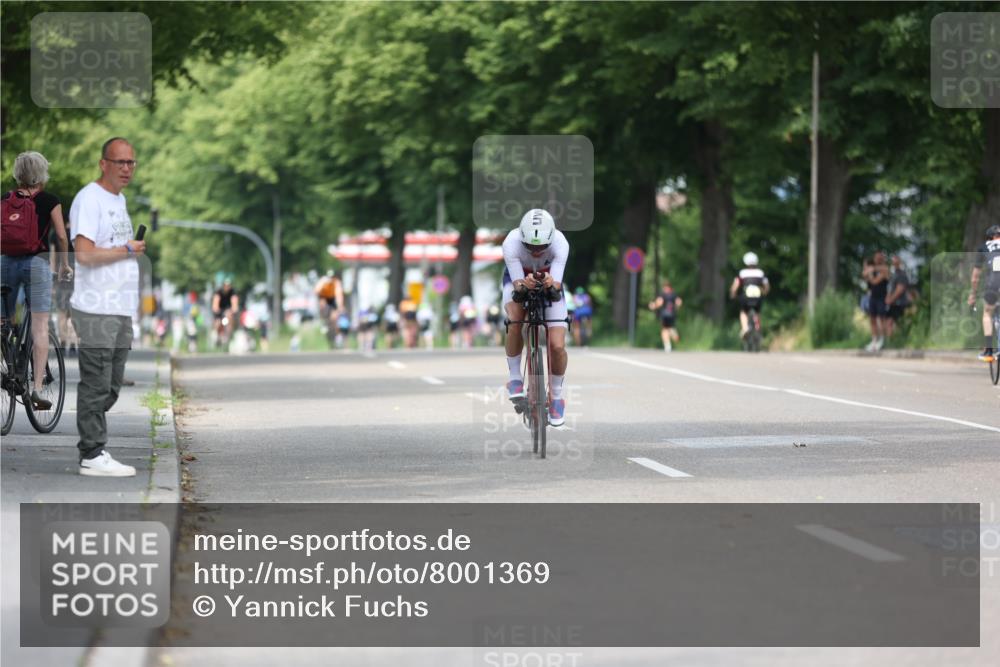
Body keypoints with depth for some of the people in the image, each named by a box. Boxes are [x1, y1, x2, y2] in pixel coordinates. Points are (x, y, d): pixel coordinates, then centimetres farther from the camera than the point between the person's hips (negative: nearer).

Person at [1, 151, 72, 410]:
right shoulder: (49, 200, -1)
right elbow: (61, 236, 0)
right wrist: (64, 264, 13)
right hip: (36, 262, -3)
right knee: (40, 327, -3)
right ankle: (37, 387, -10)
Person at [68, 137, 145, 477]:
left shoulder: (119, 200, 19)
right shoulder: (89, 199, -11)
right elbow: (85, 254, -20)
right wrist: (128, 251, -11)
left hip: (120, 309, 9)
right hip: (97, 309, -9)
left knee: (109, 387, 12)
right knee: (96, 386, -7)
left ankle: (93, 447, 18)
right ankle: (93, 455, -5)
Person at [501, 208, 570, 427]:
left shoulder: (560, 243, -34)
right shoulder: (511, 243, -35)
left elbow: (558, 284, -38)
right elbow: (516, 283, -35)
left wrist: (551, 284, -61)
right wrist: (523, 284, -57)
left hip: (550, 283, 0)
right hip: (518, 279, 0)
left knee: (557, 346, -13)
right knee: (515, 323, -32)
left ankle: (556, 397, 11)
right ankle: (515, 377, -10)